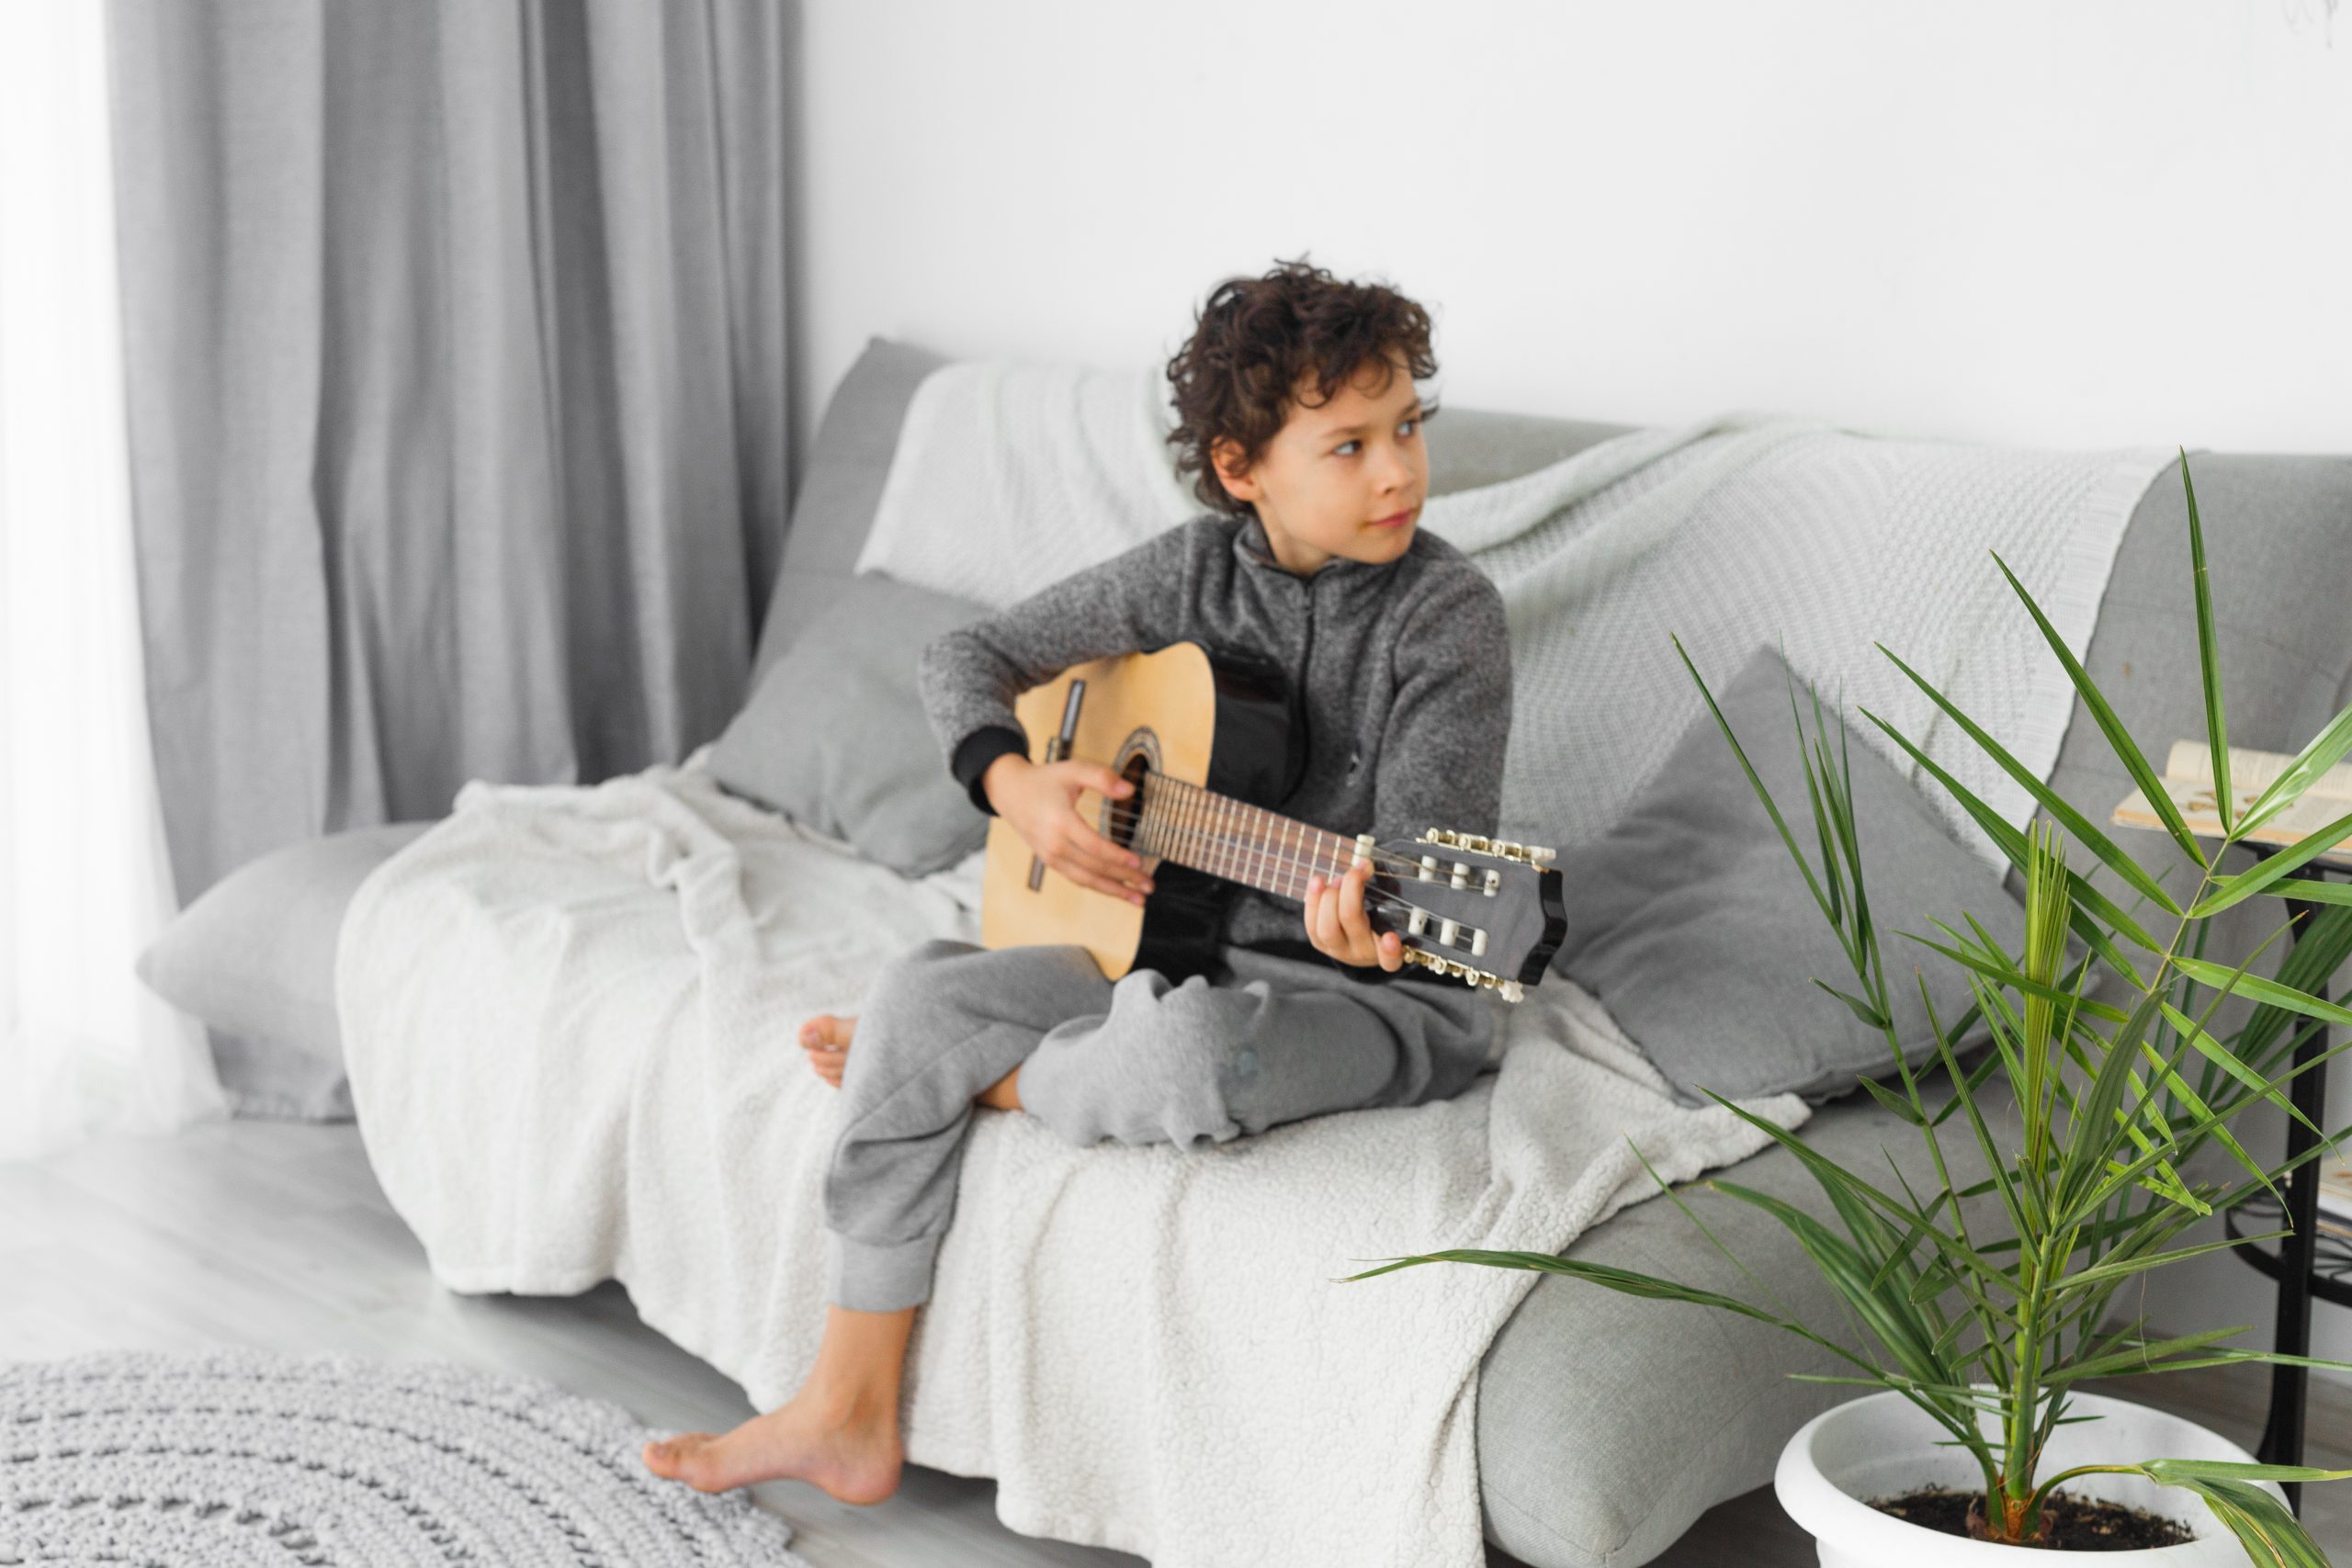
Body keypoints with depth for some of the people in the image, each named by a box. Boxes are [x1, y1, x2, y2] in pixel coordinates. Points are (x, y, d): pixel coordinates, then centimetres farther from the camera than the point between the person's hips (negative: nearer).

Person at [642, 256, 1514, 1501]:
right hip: (1192, 950, 6)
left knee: (1185, 1046, -38)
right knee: (919, 990, -10)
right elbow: (967, 658, 8)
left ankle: (982, 1078, 1)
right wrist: (1017, 785, -12)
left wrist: (1368, 931, -45)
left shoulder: (1448, 612, -14)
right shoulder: (1198, 568, 0)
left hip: (1391, 994, -5)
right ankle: (846, 1416, -2)